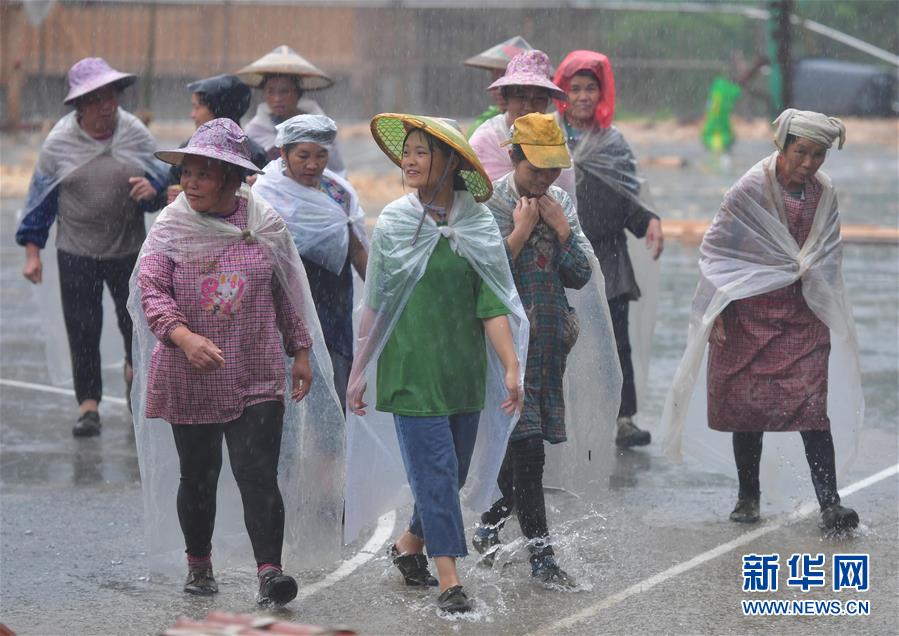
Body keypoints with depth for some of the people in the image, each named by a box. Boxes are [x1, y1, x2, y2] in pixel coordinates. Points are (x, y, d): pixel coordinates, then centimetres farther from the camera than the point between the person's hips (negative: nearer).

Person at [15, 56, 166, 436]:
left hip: (129, 249, 1)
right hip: (77, 252, -1)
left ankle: (134, 368, 44)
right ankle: (88, 404, 6)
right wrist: (32, 251, 2)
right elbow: (40, 198, 3)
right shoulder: (59, 142, -5)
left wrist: (152, 190, -20)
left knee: (136, 319, 12)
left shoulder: (136, 134, -3)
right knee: (82, 329, -3)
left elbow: (162, 183, 5)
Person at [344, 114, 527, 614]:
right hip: (411, 368, -3)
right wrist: (359, 371, 4)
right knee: (435, 471, -8)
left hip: (465, 372, 3)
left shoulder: (479, 226, 1)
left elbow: (493, 305, -2)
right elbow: (375, 305, 3)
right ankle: (449, 581, -6)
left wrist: (511, 367, -12)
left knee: (452, 474, 11)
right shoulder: (395, 223, -2)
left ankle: (411, 544, 35)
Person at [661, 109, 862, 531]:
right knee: (747, 405, 4)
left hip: (803, 317, 2)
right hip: (750, 316, -2)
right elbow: (716, 250, -4)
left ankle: (830, 504, -12)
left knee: (813, 407, -8)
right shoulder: (751, 191, -9)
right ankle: (748, 496, 19)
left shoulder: (824, 195, 4)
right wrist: (717, 314, -7)